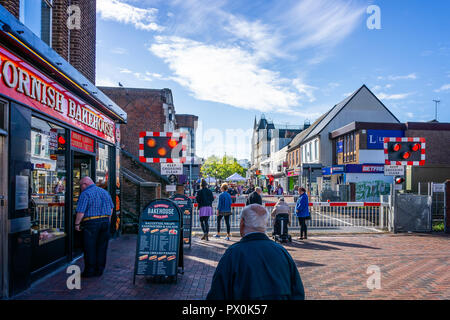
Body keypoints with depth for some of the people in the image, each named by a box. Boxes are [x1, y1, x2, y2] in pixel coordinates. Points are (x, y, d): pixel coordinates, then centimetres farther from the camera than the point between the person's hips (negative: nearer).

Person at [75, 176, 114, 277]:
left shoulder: (85, 194, -9)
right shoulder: (104, 192, 13)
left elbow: (81, 212, -15)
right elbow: (111, 207, 16)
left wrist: (77, 224, -4)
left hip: (91, 223, -6)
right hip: (105, 222, 6)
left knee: (90, 248, 4)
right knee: (102, 247, 12)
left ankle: (89, 272, 12)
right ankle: (99, 270, 19)